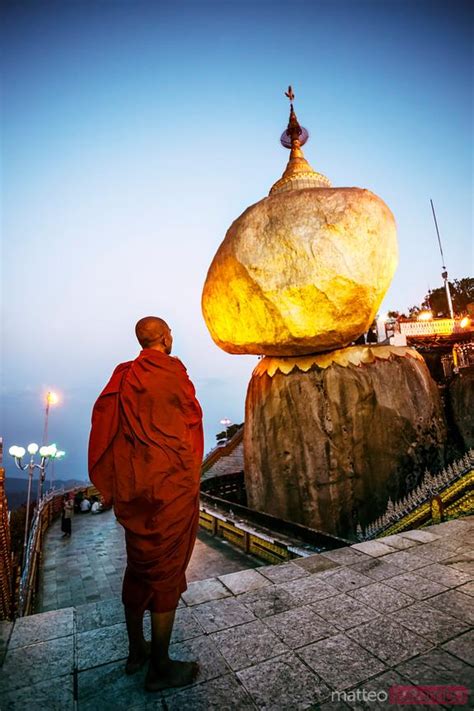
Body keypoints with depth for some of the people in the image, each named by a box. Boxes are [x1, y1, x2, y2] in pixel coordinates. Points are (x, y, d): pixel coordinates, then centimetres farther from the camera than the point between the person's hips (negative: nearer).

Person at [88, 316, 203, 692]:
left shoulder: (123, 376, 5)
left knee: (138, 565, 20)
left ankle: (136, 650, 38)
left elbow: (105, 427, 6)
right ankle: (160, 667, 23)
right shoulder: (171, 370, -13)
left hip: (133, 488, 7)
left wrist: (120, 484, 13)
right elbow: (191, 418, -8)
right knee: (167, 571, 7)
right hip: (170, 485, -7)